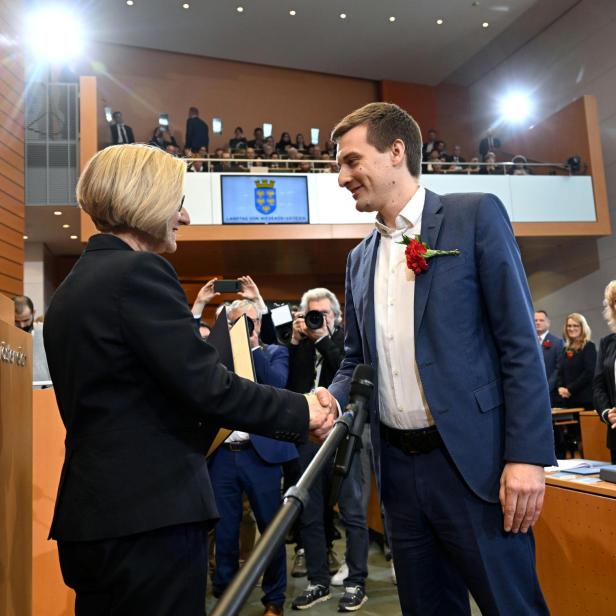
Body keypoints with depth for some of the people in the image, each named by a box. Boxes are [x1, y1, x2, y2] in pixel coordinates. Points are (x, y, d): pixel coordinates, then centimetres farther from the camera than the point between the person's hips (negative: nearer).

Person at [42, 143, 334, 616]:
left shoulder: (72, 287, 13)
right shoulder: (140, 271, -15)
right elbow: (206, 387, -20)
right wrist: (301, 411, -10)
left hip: (89, 511, 9)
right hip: (151, 512, -9)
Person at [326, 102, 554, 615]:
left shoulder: (475, 215, -3)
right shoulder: (360, 259, 13)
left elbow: (519, 342, -9)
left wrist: (528, 454, -15)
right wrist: (330, 401, -4)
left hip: (473, 458, -5)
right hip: (398, 465, 6)